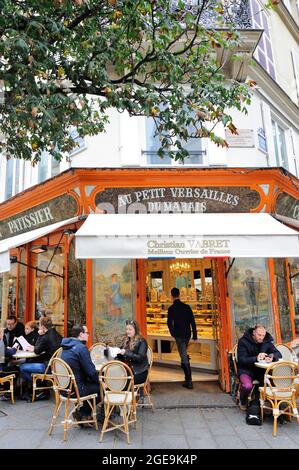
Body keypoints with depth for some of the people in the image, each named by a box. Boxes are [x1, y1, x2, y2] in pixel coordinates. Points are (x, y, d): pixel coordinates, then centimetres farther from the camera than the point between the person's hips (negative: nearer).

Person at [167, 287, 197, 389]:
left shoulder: (171, 309, -10)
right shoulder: (187, 307, 0)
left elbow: (169, 323, -10)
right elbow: (192, 321, 0)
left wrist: (173, 333, 8)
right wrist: (194, 335, 5)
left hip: (179, 335, -5)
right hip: (187, 334, 5)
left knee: (184, 357, -3)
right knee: (184, 353, 29)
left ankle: (189, 381, -4)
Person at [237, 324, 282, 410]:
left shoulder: (267, 341, 3)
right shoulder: (243, 341, -11)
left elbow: (278, 354, 4)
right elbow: (241, 360, -16)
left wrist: (272, 357, -21)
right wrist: (256, 358, -32)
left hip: (261, 369, 4)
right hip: (246, 370, -4)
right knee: (247, 386, -32)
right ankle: (243, 402, 3)